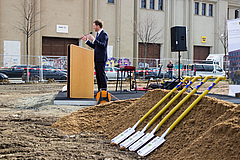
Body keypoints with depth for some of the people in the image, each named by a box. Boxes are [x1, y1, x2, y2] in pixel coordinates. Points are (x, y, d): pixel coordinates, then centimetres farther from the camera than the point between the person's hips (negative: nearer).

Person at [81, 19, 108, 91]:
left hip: (101, 58, -10)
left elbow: (103, 45, -23)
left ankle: (104, 90, -6)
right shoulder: (98, 34, 21)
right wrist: (86, 40, 18)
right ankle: (100, 91, 16)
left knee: (102, 74, -9)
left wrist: (93, 39, -28)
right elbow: (94, 46, 23)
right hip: (97, 58, 10)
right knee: (98, 75, 11)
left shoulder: (104, 34, -9)